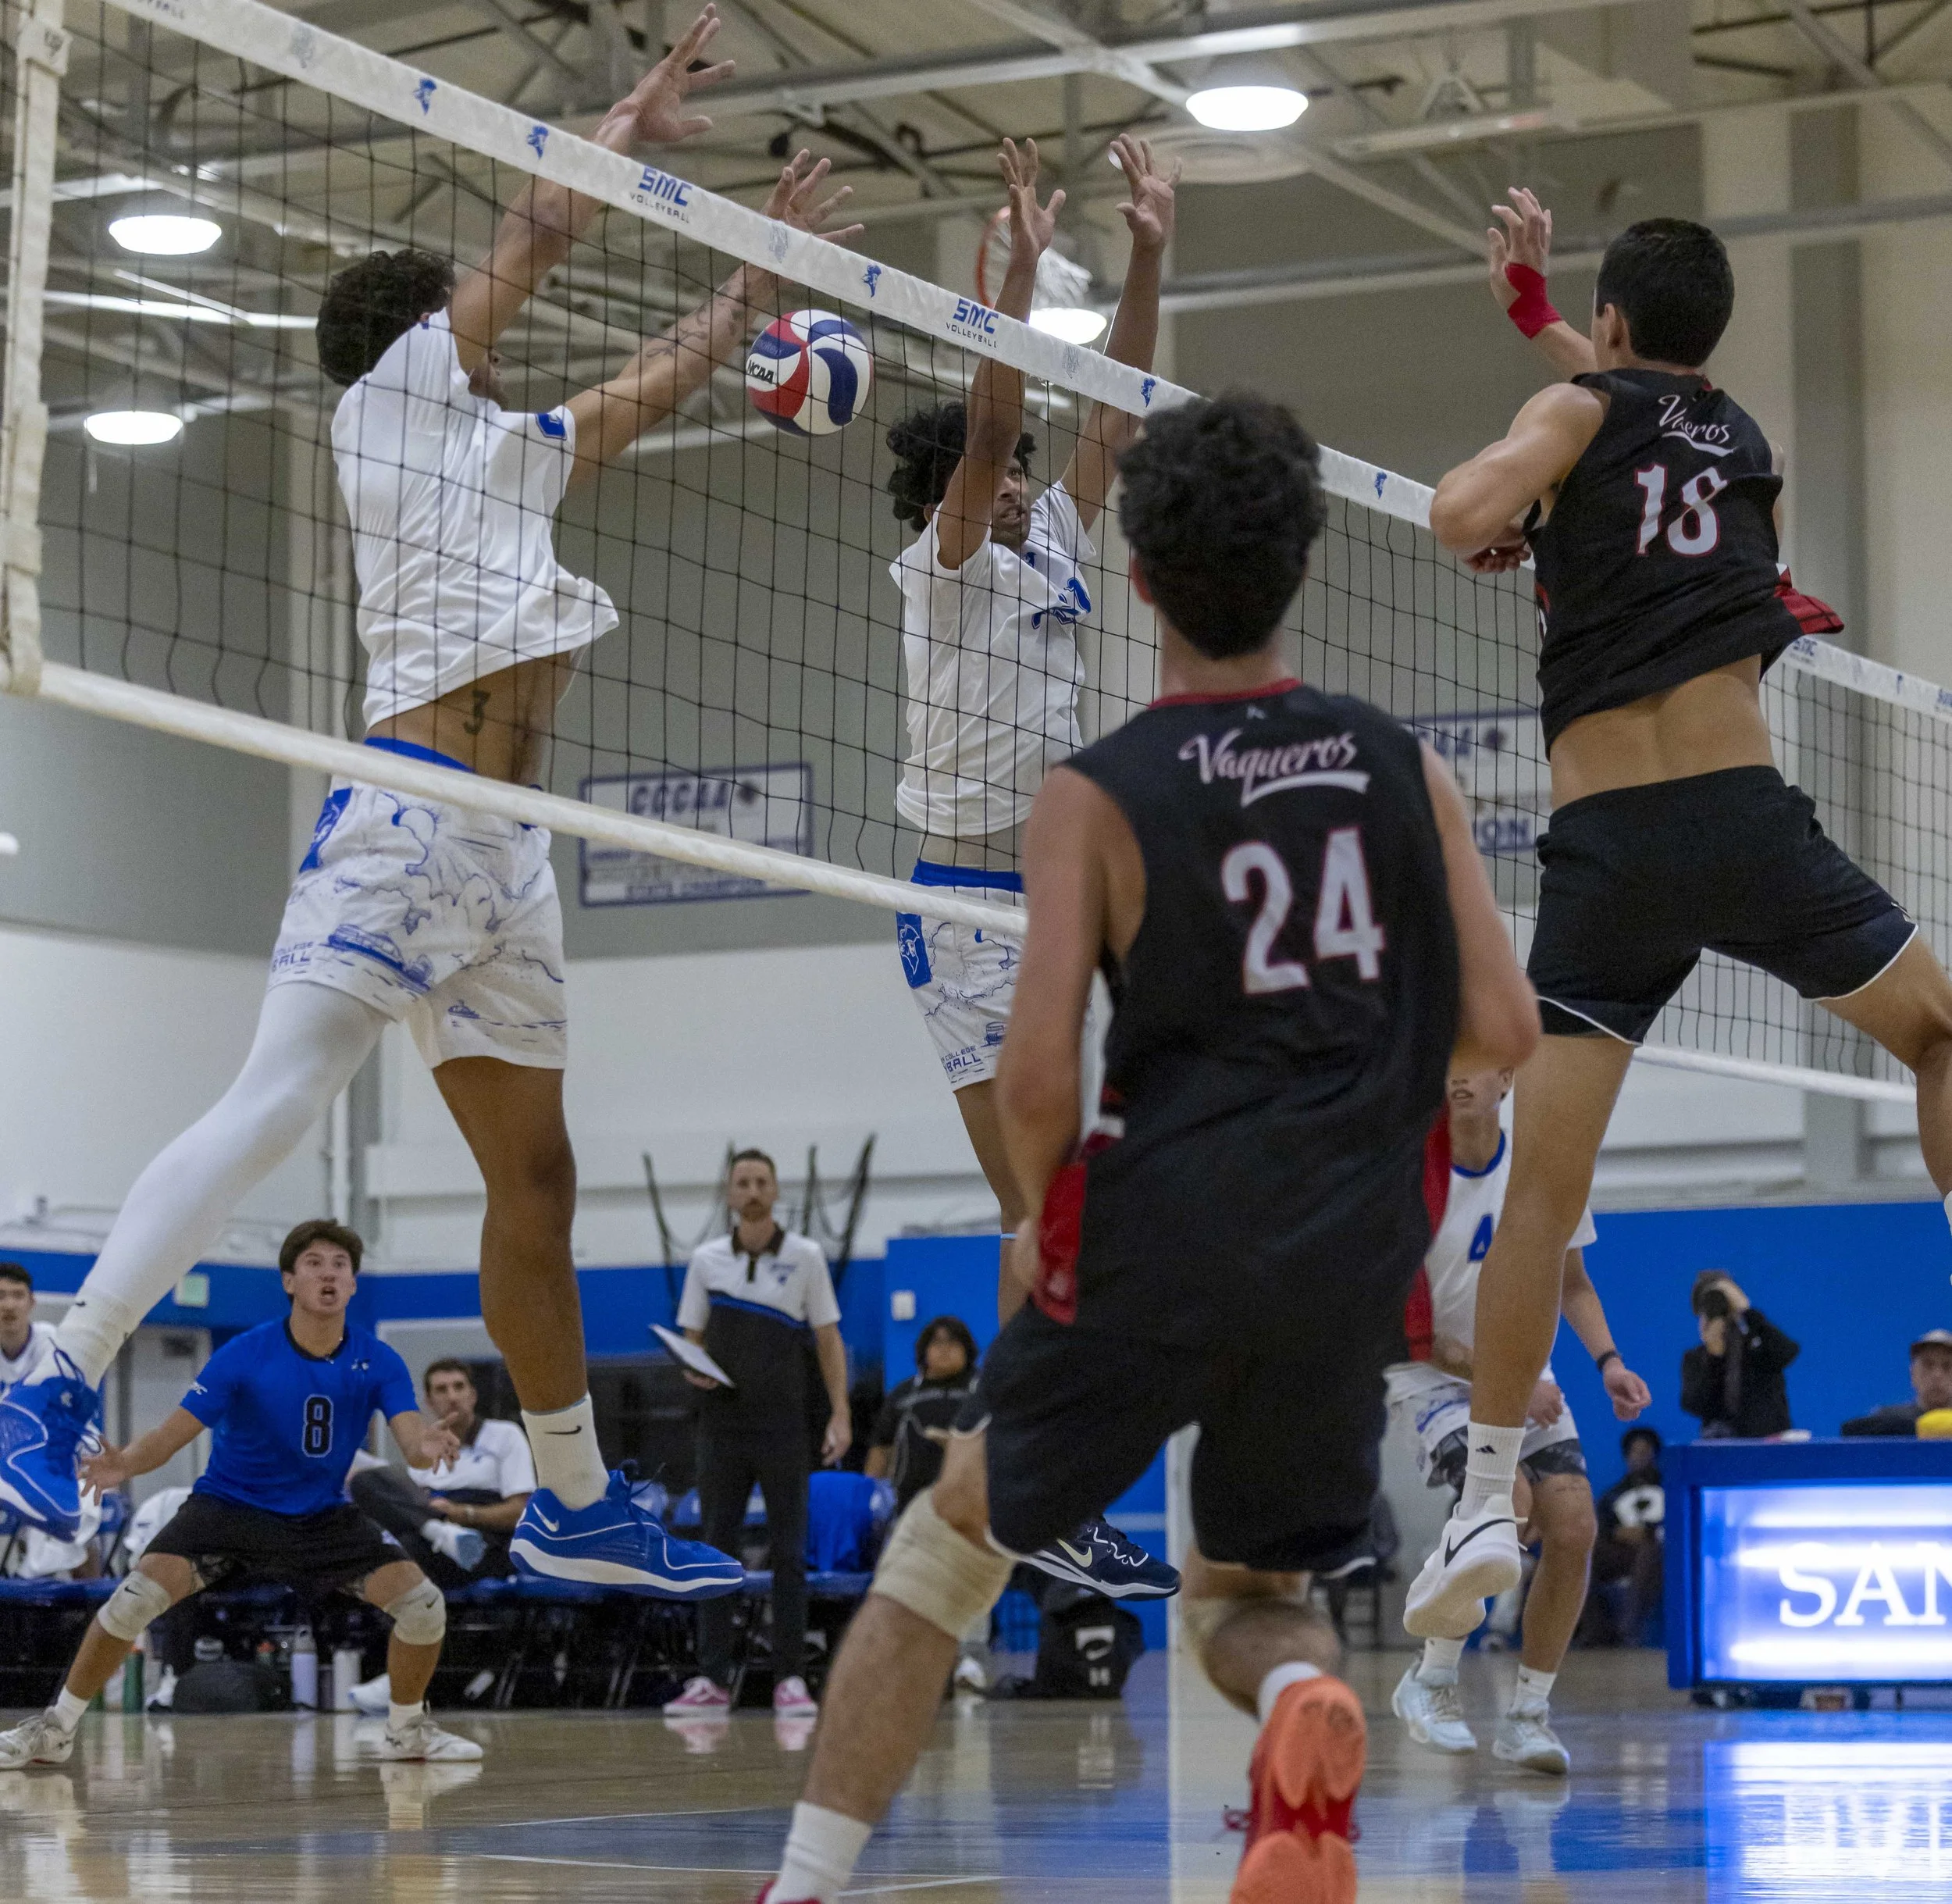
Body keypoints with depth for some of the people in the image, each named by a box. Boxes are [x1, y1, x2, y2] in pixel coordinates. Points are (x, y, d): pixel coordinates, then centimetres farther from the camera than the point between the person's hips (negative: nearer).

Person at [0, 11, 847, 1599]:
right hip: (408, 811, -9)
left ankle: (579, 1508, 16)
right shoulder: (393, 396, 4)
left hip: (508, 851, 9)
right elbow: (542, 229, 5)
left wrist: (761, 270, 42)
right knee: (277, 1104, -21)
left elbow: (653, 385, 39)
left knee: (536, 1180, 10)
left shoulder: (513, 449, 25)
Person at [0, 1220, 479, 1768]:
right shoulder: (245, 1355, -16)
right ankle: (56, 1729, -7)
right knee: (139, 1595, -25)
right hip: (230, 1505, -2)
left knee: (423, 1601, -15)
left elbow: (411, 1436, -23)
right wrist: (126, 1463, -40)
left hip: (323, 1515, 2)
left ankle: (407, 1731, 12)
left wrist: (427, 1446, -49)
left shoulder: (378, 1362, -10)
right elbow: (172, 1434, -18)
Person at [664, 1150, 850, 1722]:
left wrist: (841, 1413, -6)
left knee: (788, 1553, -2)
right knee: (716, 1549, 1)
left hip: (783, 1424, -2)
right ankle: (711, 1680, 3)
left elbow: (828, 1338, 3)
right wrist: (692, 1368, -10)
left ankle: (791, 1680, 1)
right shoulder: (706, 1261, 6)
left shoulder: (804, 1257, 1)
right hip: (722, 1421, 2)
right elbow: (692, 1340, 12)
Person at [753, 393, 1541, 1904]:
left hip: (1158, 1229, -3)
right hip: (1351, 1253, 3)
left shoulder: (1097, 797, -4)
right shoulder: (1403, 769, 6)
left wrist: (1042, 1219, 9)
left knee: (948, 1548, 17)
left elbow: (1038, 1075, -11)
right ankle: (1305, 1694, -16)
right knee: (1251, 1594, 21)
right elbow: (1502, 1031, 4)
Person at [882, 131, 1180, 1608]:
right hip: (970, 911, -8)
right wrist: (1024, 261, -21)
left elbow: (1116, 419, 16)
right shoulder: (949, 567, -5)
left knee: (1055, 1216, 8)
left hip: (1046, 907, 8)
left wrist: (1149, 258, 10)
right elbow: (988, 423, -19)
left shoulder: (1052, 553, 15)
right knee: (1058, 1210, -14)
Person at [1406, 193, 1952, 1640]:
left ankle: (1489, 1502, -1)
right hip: (1741, 806, 2)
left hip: (1603, 845, -2)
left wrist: (1494, 511, 11)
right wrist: (1535, 308, 51)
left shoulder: (1583, 409, 7)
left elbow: (1464, 512, -11)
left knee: (1545, 1182, 1)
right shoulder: (1750, 447, 19)